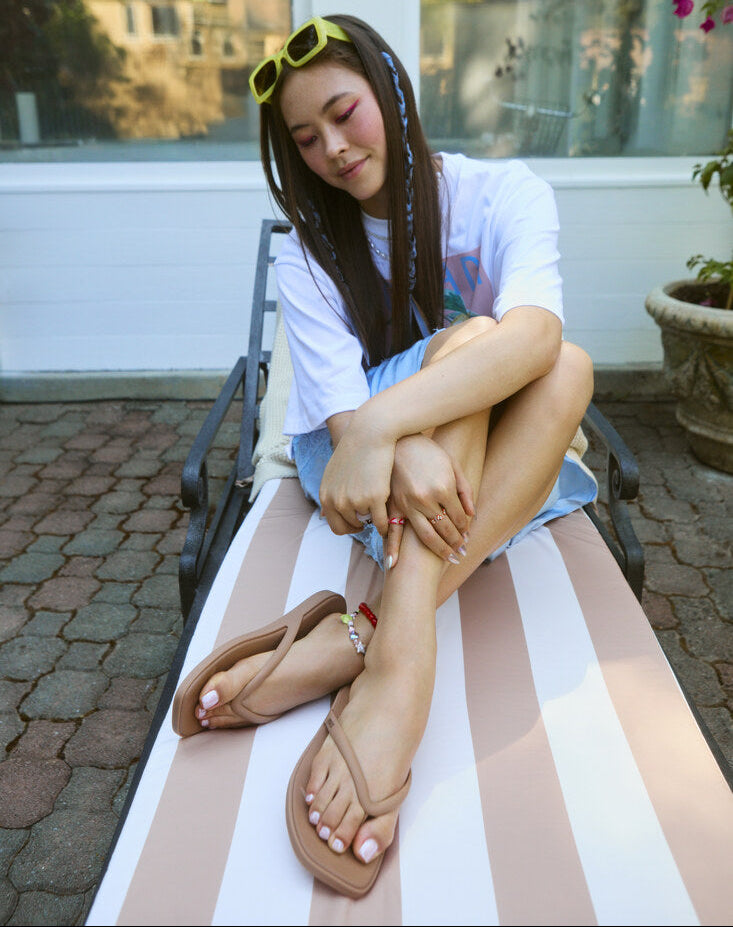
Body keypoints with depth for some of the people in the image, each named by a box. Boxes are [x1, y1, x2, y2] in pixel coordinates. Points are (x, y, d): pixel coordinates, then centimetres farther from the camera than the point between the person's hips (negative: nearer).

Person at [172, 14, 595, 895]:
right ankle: (399, 658, -45)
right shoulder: (308, 254, -5)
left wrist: (385, 424, -42)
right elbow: (339, 398, -20)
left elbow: (537, 332, -30)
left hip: (489, 447, 2)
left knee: (569, 367, -29)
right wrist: (407, 452, -42)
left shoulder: (504, 194, -8)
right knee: (464, 337, -29)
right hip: (357, 455, -1)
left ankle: (368, 636, -40)